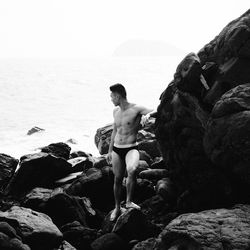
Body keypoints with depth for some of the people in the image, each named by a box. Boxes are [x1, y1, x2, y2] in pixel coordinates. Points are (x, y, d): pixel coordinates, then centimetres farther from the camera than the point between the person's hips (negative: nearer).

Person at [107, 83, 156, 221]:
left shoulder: (136, 109, -9)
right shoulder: (116, 111, 11)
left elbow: (156, 112, -15)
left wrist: (148, 115, -37)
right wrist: (110, 151, 24)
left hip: (131, 148, -6)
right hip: (117, 149, 6)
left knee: (131, 170, -33)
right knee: (117, 179, 10)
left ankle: (129, 201, -19)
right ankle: (117, 208, 27)